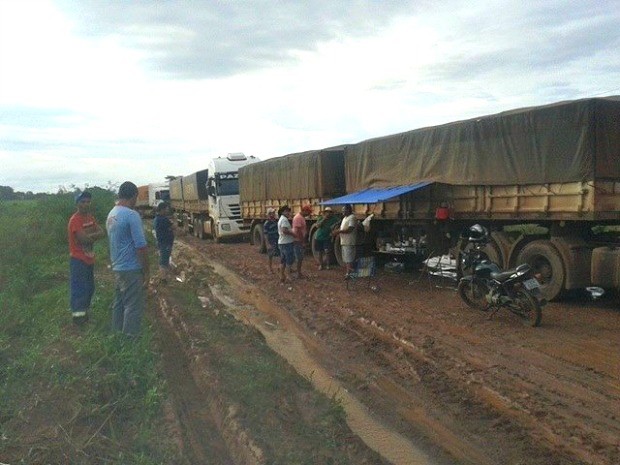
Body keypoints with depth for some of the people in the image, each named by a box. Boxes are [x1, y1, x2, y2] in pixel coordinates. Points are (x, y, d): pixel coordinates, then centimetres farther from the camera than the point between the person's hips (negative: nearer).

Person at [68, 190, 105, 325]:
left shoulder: (90, 217, 9)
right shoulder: (75, 220, -17)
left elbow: (102, 233, 0)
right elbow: (84, 239, -26)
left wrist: (89, 235, -15)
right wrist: (95, 234, -9)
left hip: (89, 258, 9)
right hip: (78, 259, -9)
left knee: (89, 287, 16)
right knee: (79, 288, -5)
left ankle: (85, 311, 29)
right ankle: (78, 314, 1)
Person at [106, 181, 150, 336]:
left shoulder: (111, 214, 9)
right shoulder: (132, 215, -18)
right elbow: (141, 247, -19)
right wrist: (146, 272, -13)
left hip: (118, 267, 9)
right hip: (132, 269, -9)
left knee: (119, 304, 16)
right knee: (133, 307, -2)